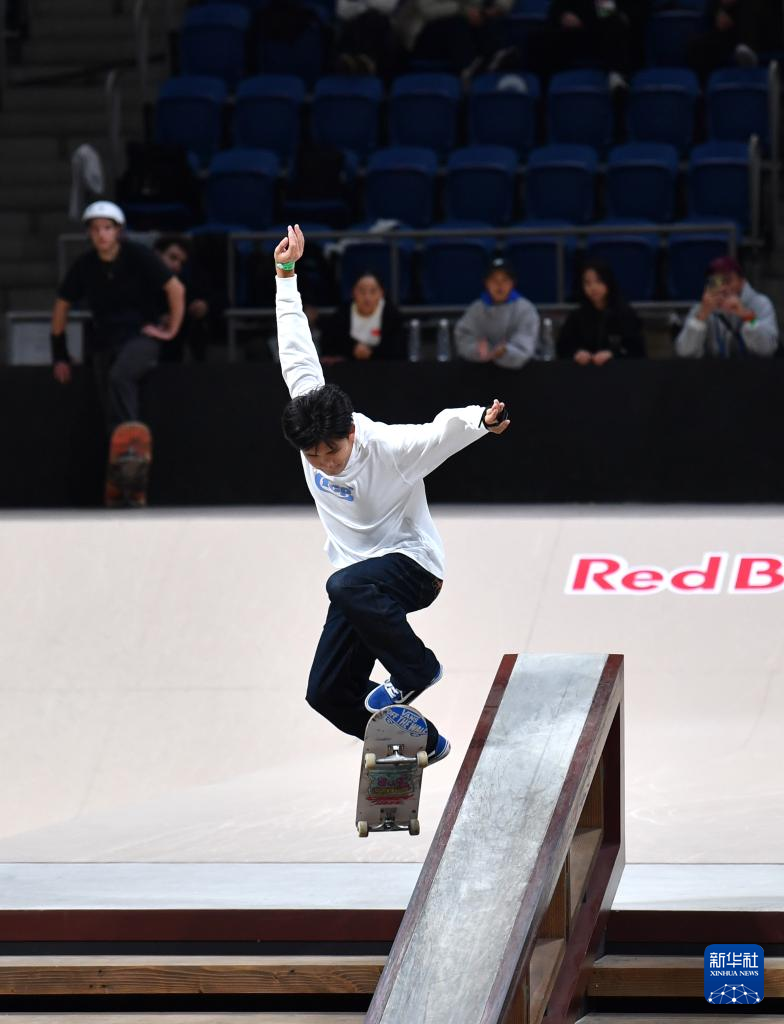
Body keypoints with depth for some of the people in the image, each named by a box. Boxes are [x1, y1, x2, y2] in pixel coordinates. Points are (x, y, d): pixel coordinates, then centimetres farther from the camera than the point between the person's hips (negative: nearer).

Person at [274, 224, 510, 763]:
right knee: (329, 693, 4)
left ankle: (415, 669, -17)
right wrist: (286, 274, 6)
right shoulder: (308, 408, -10)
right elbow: (298, 351, 0)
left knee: (347, 586, -40)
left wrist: (481, 420, -66)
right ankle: (421, 744, 23)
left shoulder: (389, 448, -27)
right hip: (363, 581, 7)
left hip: (410, 566, -7)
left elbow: (442, 430, -43)